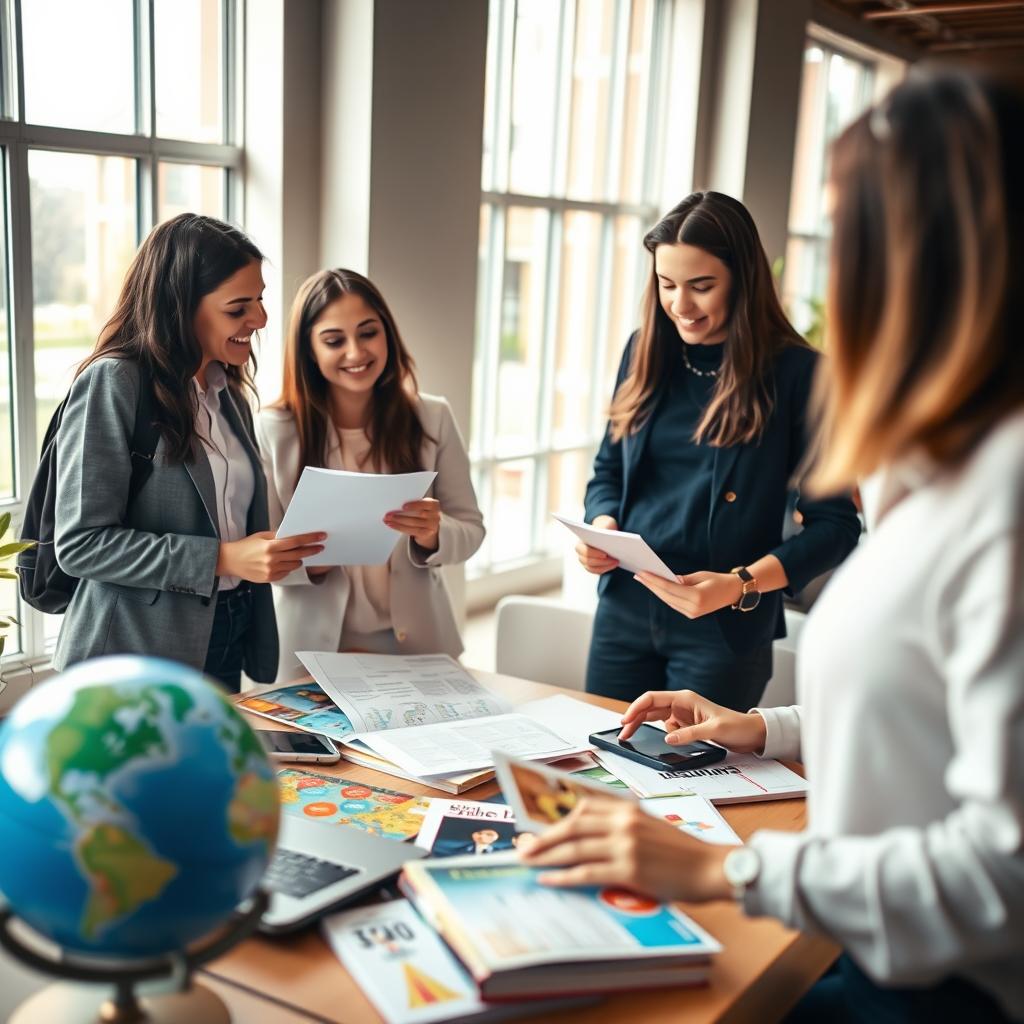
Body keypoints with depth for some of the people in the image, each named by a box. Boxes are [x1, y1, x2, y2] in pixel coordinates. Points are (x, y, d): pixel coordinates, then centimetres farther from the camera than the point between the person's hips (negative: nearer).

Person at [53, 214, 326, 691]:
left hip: (228, 646, 7)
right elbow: (80, 543, -19)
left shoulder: (228, 393, 10)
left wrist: (284, 551, 0)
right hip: (139, 654, -7)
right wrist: (221, 559, -24)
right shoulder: (112, 384, -14)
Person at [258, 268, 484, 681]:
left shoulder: (432, 418, -5)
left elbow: (471, 529, -1)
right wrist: (308, 560, -27)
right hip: (315, 649, -2)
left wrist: (433, 536, -23)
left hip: (417, 643, 2)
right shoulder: (273, 431, -11)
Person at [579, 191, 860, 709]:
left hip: (725, 629, -4)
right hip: (623, 612, 4)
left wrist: (740, 586, -23)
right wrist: (602, 526, -9)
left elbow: (836, 526, -11)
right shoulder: (646, 350, 3)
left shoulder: (795, 373, -11)